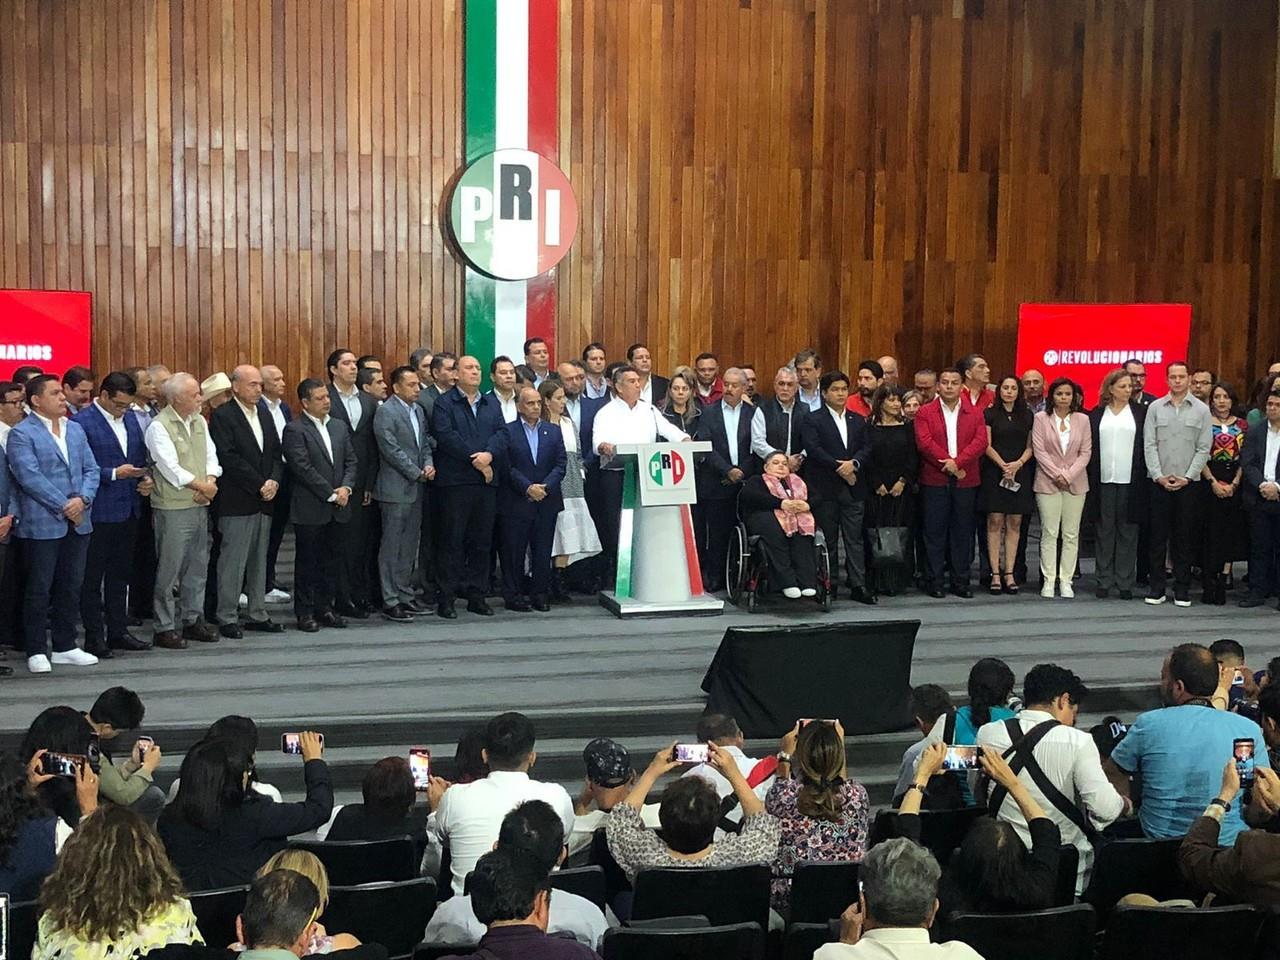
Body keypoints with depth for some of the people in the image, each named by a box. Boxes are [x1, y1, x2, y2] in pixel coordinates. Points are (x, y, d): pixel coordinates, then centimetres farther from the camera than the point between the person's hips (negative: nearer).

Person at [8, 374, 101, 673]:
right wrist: (64, 507, -15)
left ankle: (65, 646, 21)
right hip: (41, 524, -6)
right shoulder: (22, 434, -7)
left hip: (78, 522, 6)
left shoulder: (75, 430, 14)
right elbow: (30, 477, -15)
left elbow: (91, 470, 9)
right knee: (39, 589, 1)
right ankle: (36, 651, 9)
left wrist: (83, 499, -9)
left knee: (71, 587, 11)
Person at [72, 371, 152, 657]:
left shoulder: (131, 419, 10)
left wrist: (146, 479, 1)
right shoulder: (81, 422, -13)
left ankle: (118, 631, 23)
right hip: (98, 513, -7)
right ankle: (94, 636, 10)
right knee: (92, 577, 3)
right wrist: (113, 474, -19)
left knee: (120, 575, 15)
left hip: (128, 511, 7)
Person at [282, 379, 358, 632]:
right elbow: (303, 468, -15)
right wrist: (331, 494, -14)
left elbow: (352, 461, 11)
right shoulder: (294, 430, -9)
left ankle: (325, 607, 20)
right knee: (307, 561, 3)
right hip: (310, 509, -6)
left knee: (331, 560, 11)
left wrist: (346, 487, -7)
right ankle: (305, 612, 9)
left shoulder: (340, 426, 12)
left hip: (337, 508, 6)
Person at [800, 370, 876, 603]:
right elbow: (813, 449, -11)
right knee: (828, 539, 3)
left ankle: (858, 585, 1)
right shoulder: (813, 421, 1)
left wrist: (854, 464, -13)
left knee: (855, 538, 1)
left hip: (854, 487, 3)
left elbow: (867, 449, 7)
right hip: (825, 489, -3)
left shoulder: (859, 421, 15)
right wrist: (839, 467, -16)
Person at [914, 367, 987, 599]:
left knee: (963, 531, 6)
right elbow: (924, 443, -8)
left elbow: (981, 442, -4)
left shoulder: (975, 413, 9)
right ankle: (934, 580, 7)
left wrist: (958, 462, -17)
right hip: (934, 481, -2)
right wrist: (948, 464, -15)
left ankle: (960, 581, 12)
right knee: (935, 531, 1)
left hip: (965, 481, 2)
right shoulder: (925, 413, 3)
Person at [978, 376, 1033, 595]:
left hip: (1020, 473, 3)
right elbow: (987, 445, -2)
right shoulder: (990, 414, 3)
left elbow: (1030, 446, 8)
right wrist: (1003, 465, -15)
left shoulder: (1027, 415, 11)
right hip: (995, 473, -3)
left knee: (1015, 523, 2)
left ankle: (1009, 574, 6)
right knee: (995, 522, -5)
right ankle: (995, 574, -2)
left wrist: (1018, 464, -9)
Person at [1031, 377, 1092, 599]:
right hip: (1048, 483, -2)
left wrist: (1069, 475, -9)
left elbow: (1086, 452, 4)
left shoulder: (1082, 420, 8)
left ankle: (1066, 581, 7)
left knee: (1071, 534, 2)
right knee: (1049, 533, -3)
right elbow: (1039, 450, -4)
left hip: (1076, 483, 2)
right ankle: (1048, 580, 2)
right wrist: (1057, 475, -12)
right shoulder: (1041, 419, 2)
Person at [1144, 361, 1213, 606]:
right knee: (1158, 535, 2)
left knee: (1183, 537, 4)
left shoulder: (1201, 410, 4)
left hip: (1188, 483, 0)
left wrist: (1187, 477, -8)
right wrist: (1159, 476, -7)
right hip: (1159, 482, 0)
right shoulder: (1155, 407, 5)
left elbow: (1204, 448, 0)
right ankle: (1157, 587, 8)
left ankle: (1182, 589, 10)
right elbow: (1149, 445, 2)